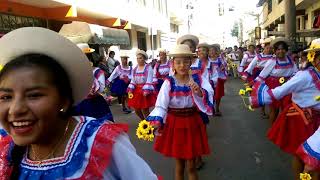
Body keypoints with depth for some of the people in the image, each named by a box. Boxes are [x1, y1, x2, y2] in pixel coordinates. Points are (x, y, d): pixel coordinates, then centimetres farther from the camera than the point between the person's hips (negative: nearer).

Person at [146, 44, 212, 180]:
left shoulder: (197, 80, -4)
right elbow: (161, 105, -20)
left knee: (191, 166, 12)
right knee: (179, 165, 15)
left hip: (192, 124, 1)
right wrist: (155, 121, -38)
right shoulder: (168, 83, -11)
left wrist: (200, 93, -34)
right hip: (174, 124, -1)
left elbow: (208, 100, -13)